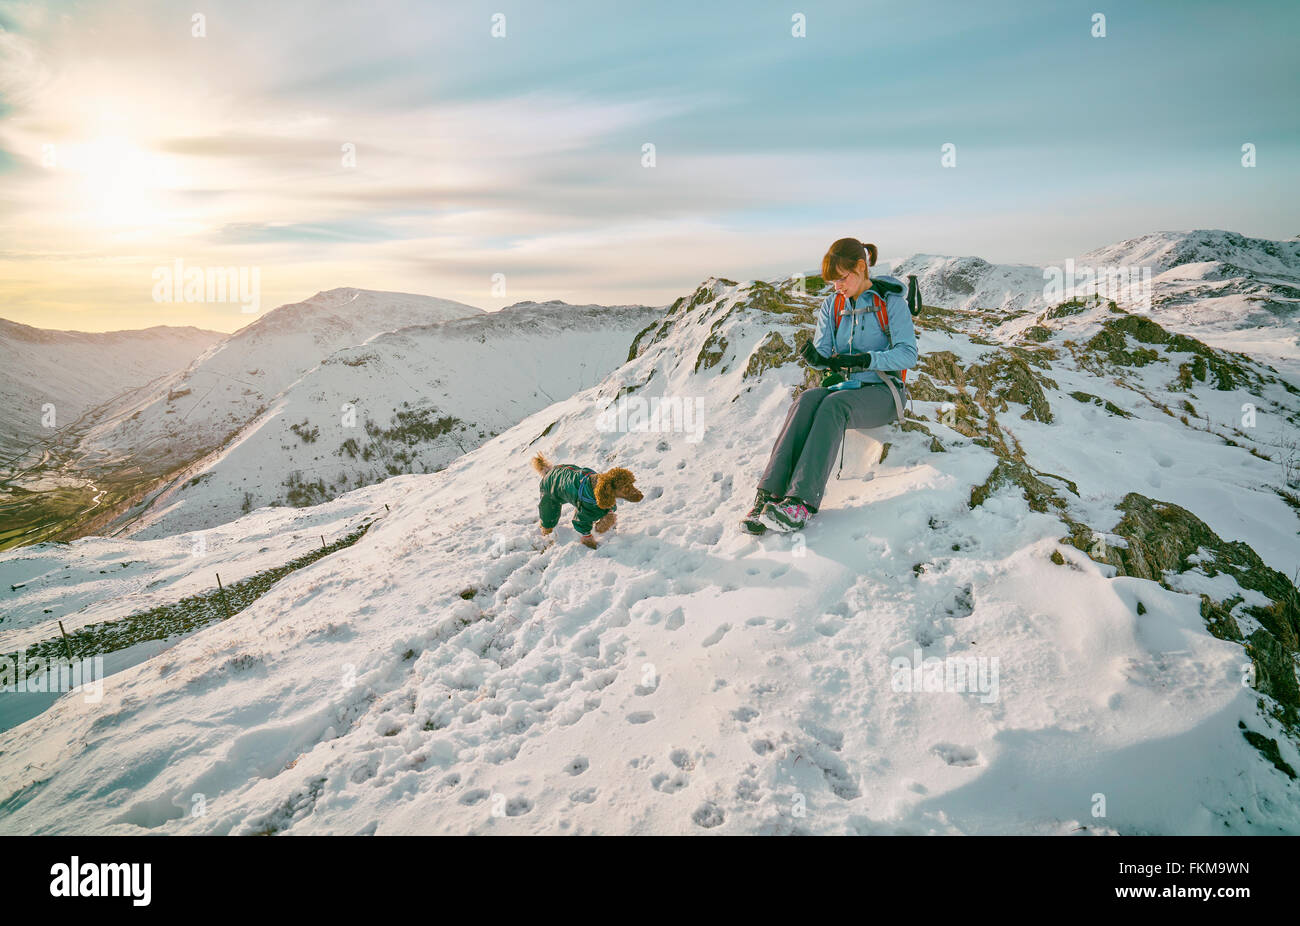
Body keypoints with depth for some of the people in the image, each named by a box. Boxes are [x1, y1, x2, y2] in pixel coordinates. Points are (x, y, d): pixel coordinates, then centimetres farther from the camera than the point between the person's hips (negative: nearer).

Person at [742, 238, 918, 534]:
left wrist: (864, 359, -24)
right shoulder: (830, 305, 13)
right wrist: (816, 357, -19)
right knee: (807, 400, -31)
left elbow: (908, 354, -9)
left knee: (834, 404, -36)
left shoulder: (891, 302, -1)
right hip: (842, 384, 4)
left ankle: (802, 502, -48)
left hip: (882, 390, -4)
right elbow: (824, 355, 7)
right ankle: (768, 495, -43)